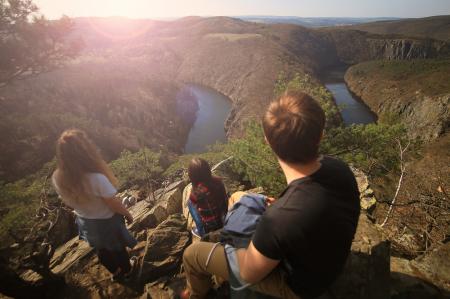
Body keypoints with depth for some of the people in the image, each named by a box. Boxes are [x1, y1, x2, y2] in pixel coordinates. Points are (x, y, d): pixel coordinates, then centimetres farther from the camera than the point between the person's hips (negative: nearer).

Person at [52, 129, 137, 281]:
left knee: (101, 250, 31)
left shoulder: (57, 178, -22)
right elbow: (114, 204, -26)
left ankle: (115, 271, 58)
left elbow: (69, 202, -3)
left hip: (85, 222, 5)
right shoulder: (97, 179, -40)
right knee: (117, 248, 26)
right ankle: (126, 270, 55)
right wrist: (128, 214, -6)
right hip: (106, 222, -5)